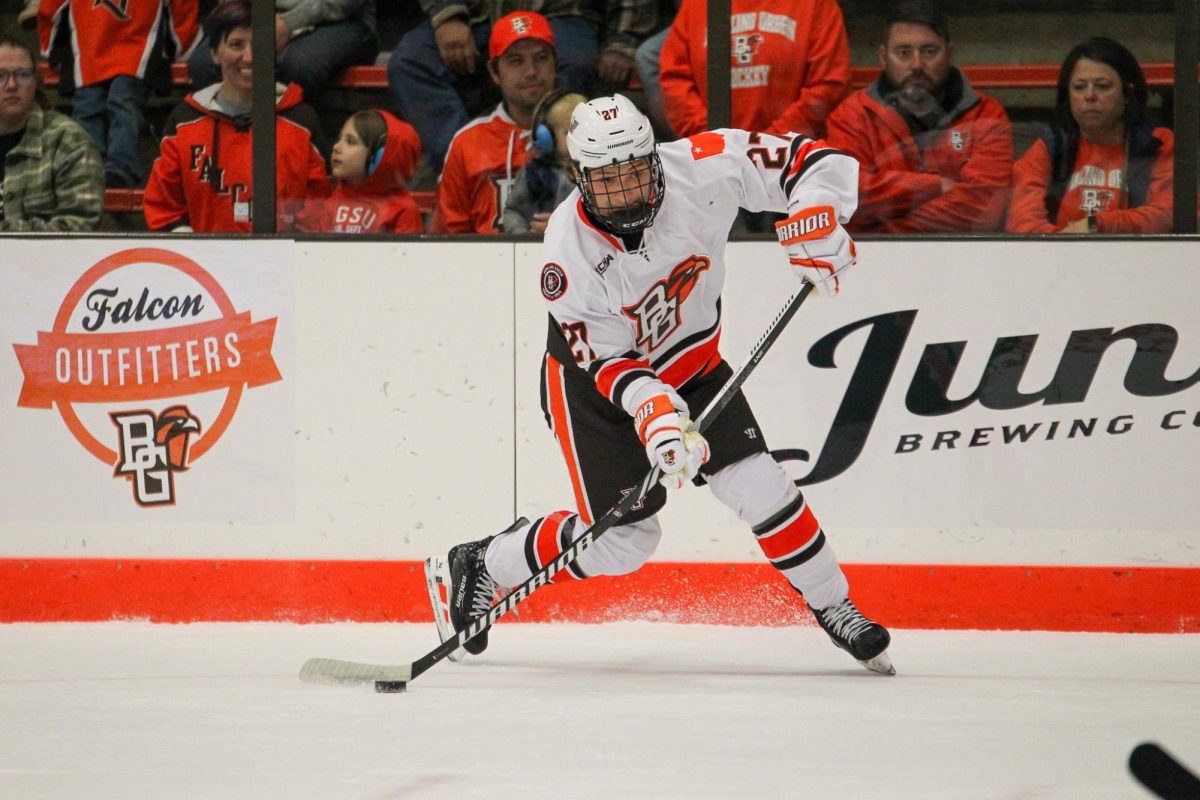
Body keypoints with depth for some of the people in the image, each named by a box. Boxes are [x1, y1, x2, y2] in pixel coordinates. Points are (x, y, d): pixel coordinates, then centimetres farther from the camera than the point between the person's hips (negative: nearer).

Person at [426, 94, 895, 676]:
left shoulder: (704, 168, -26)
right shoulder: (569, 254, -31)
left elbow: (816, 160, -18)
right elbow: (606, 360, -28)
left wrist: (816, 217, -37)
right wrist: (652, 408, -45)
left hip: (690, 360, 3)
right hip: (595, 381, -3)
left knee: (756, 486, -11)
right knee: (620, 541, -4)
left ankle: (835, 610, 8)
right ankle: (477, 567, 17)